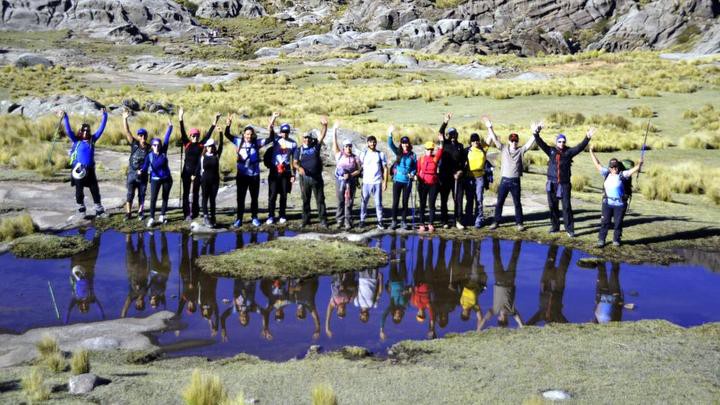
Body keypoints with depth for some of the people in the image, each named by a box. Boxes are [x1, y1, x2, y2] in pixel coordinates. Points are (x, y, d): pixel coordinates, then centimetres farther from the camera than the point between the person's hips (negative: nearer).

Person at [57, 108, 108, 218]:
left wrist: (104, 116, 7)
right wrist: (65, 118, -22)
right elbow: (68, 131, -11)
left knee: (95, 190, 7)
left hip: (90, 170, 3)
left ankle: (99, 210, 15)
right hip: (79, 169, -3)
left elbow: (101, 129, 10)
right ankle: (81, 210, 21)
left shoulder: (92, 140, 8)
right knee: (79, 191, 7)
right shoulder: (76, 140, 0)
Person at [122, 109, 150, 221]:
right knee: (130, 194, 4)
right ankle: (128, 213, 13)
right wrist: (125, 118, -22)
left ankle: (140, 213, 20)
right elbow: (127, 132, -13)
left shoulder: (149, 148, -4)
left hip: (143, 175, 1)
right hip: (132, 173, -1)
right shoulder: (134, 144, -6)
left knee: (141, 195, 9)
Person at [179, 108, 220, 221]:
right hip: (187, 171, -1)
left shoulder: (201, 145, 2)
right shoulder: (187, 143, 1)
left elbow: (208, 134, 1)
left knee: (196, 193, 7)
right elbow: (182, 132, -7)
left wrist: (215, 121, -2)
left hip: (197, 172, 1)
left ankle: (194, 213, 15)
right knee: (186, 193, 3)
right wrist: (181, 118, -15)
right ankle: (186, 214, 5)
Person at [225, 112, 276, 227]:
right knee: (240, 198, 6)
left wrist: (271, 127, -23)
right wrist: (228, 125, -25)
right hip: (242, 175, 0)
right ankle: (239, 218, 14)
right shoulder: (239, 141, -1)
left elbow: (270, 139, -9)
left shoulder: (257, 143, -2)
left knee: (254, 198, 11)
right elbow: (227, 135, -6)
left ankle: (254, 217, 24)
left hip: (254, 175, 0)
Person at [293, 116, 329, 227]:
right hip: (305, 178, 1)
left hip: (317, 177, -1)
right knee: (305, 200, 8)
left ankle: (323, 220, 5)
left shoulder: (316, 146, 2)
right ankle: (305, 219, 17)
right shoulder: (299, 150, 4)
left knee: (320, 199, 1)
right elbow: (295, 163, 1)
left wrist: (324, 125, -26)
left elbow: (322, 135, -9)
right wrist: (299, 168, -20)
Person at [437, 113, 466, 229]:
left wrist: (460, 171, -4)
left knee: (458, 199, -2)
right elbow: (440, 133, -13)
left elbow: (463, 160, 12)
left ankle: (458, 221, 3)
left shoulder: (460, 146, 10)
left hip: (457, 176, 2)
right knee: (443, 199, 4)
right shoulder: (445, 143, 3)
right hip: (445, 176, -1)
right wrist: (445, 122, -27)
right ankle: (444, 221, 12)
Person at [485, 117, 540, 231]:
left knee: (517, 203, 6)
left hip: (515, 181, -1)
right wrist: (490, 127, -11)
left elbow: (530, 142, -8)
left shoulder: (521, 150, 3)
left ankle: (519, 223, 15)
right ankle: (496, 222, 15)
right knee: (499, 202, 5)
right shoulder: (504, 148, 5)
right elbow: (495, 139, -1)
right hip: (504, 180, 1)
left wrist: (535, 133, -22)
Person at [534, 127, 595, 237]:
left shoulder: (569, 152, 2)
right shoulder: (551, 151, 4)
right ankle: (555, 226, 23)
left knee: (567, 207, -3)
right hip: (552, 183, 2)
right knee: (552, 206, 9)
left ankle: (569, 229, 2)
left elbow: (580, 147, -8)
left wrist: (587, 138, -22)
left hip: (564, 184, -2)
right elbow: (541, 143, -4)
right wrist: (536, 134, -19)